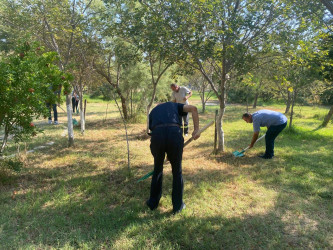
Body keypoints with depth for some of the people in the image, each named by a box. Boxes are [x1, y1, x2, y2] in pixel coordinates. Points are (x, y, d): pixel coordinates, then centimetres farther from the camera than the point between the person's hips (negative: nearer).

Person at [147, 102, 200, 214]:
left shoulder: (152, 112, 34)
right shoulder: (174, 105, 30)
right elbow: (193, 108, 11)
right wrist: (196, 129, 8)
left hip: (157, 136, 1)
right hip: (174, 135, -1)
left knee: (157, 170, 26)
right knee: (177, 171, 20)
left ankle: (153, 202, 40)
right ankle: (178, 205, 31)